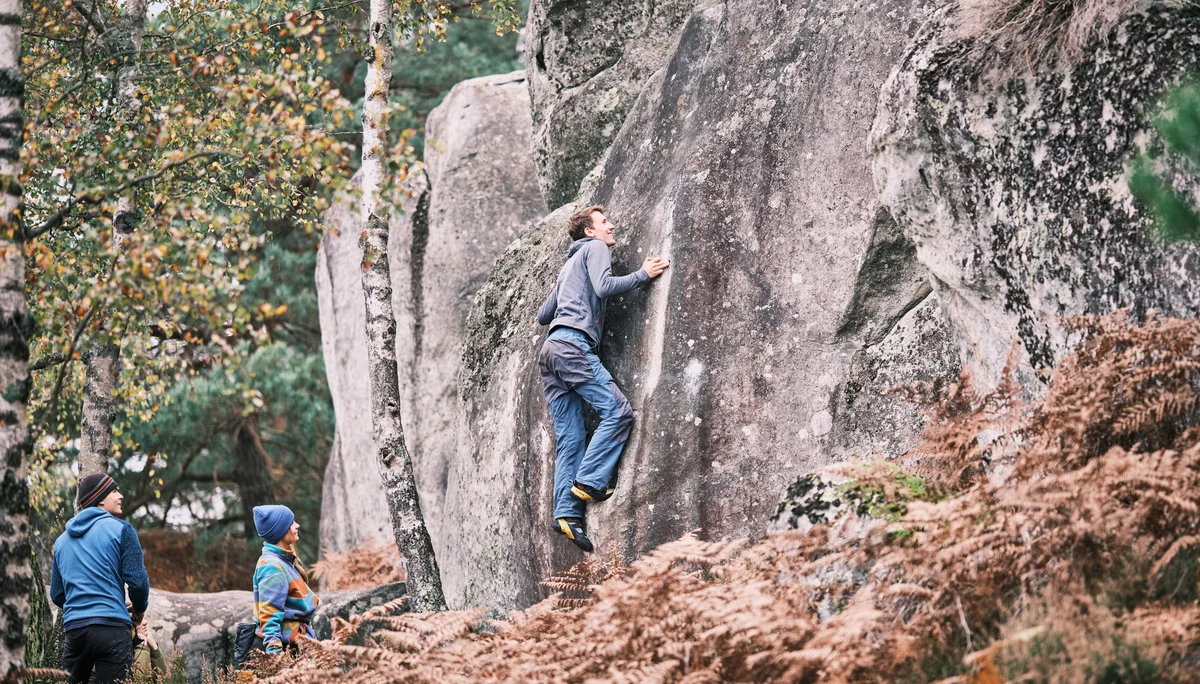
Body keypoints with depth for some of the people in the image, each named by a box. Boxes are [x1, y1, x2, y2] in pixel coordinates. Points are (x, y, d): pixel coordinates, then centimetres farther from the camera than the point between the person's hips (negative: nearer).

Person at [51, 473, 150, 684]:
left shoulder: (62, 539, 19)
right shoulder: (120, 529, 1)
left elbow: (57, 595, 20)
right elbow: (137, 580, -5)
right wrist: (139, 610, 14)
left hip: (73, 628, 5)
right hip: (111, 627, -5)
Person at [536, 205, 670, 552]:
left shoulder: (569, 265, 33)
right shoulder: (595, 248, 9)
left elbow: (542, 316, 34)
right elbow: (604, 286, -10)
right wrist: (643, 274, 0)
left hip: (549, 352, 9)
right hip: (573, 344, -9)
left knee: (569, 437, 1)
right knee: (618, 410, -13)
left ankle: (567, 511, -10)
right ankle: (589, 481, -19)